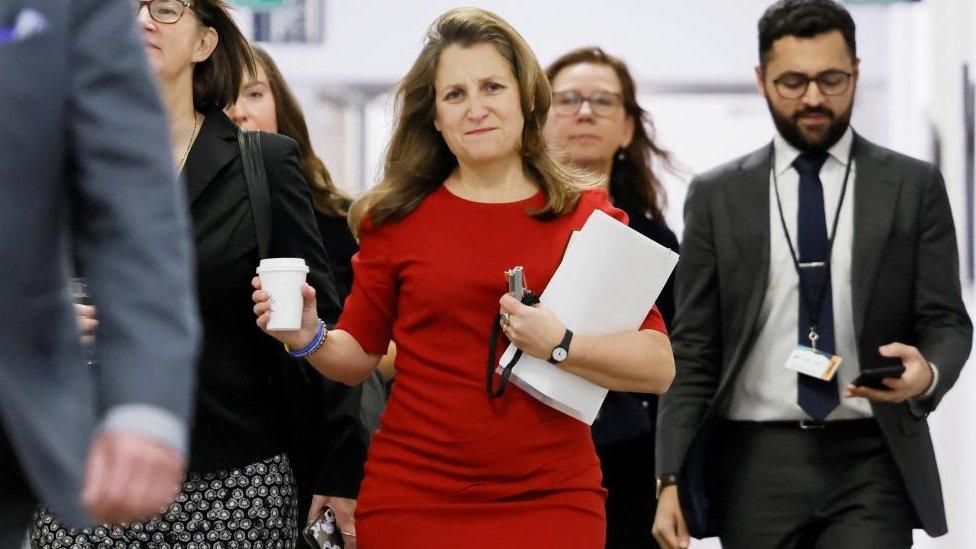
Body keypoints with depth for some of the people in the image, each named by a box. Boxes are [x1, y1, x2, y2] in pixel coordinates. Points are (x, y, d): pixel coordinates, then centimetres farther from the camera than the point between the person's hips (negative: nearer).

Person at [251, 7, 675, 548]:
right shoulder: (397, 218, 4)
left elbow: (658, 367, -5)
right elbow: (359, 356, 12)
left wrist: (561, 345, -19)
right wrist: (311, 338, -8)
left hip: (551, 499, 0)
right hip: (411, 499, 1)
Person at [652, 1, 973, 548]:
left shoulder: (914, 186, 7)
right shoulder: (717, 196, 8)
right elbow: (693, 350, 7)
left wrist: (928, 373, -18)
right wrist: (671, 479, -1)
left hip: (872, 462, -1)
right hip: (756, 465, 1)